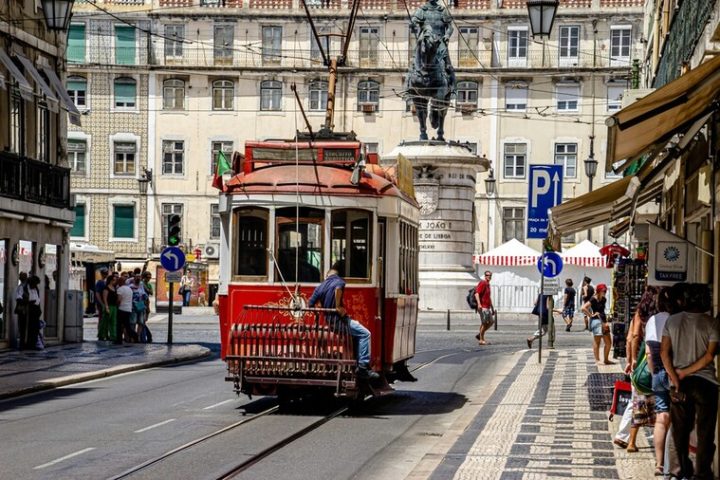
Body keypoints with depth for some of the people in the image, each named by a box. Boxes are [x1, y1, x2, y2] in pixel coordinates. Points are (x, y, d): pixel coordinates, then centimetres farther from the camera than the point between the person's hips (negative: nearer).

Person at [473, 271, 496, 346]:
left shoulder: (488, 284, 21)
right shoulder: (482, 283, -9)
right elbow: (477, 294, -20)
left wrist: (492, 307, 29)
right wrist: (479, 304, -32)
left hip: (487, 307, 10)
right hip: (482, 307, -10)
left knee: (491, 321, 9)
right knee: (484, 323, -7)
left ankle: (479, 335, 17)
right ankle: (481, 340, 0)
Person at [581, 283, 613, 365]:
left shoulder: (604, 299, 12)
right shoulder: (593, 299, -12)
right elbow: (583, 308, -20)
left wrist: (606, 321, 13)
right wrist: (591, 315, -13)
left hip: (603, 321, 8)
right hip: (596, 320, -8)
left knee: (608, 342, 11)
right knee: (597, 342, -4)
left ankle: (606, 360, 22)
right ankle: (597, 360, 0)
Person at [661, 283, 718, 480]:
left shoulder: (672, 321, 1)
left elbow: (664, 352, -5)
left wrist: (675, 378, -7)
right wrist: (686, 372, -9)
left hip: (679, 383, 3)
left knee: (680, 428, 14)